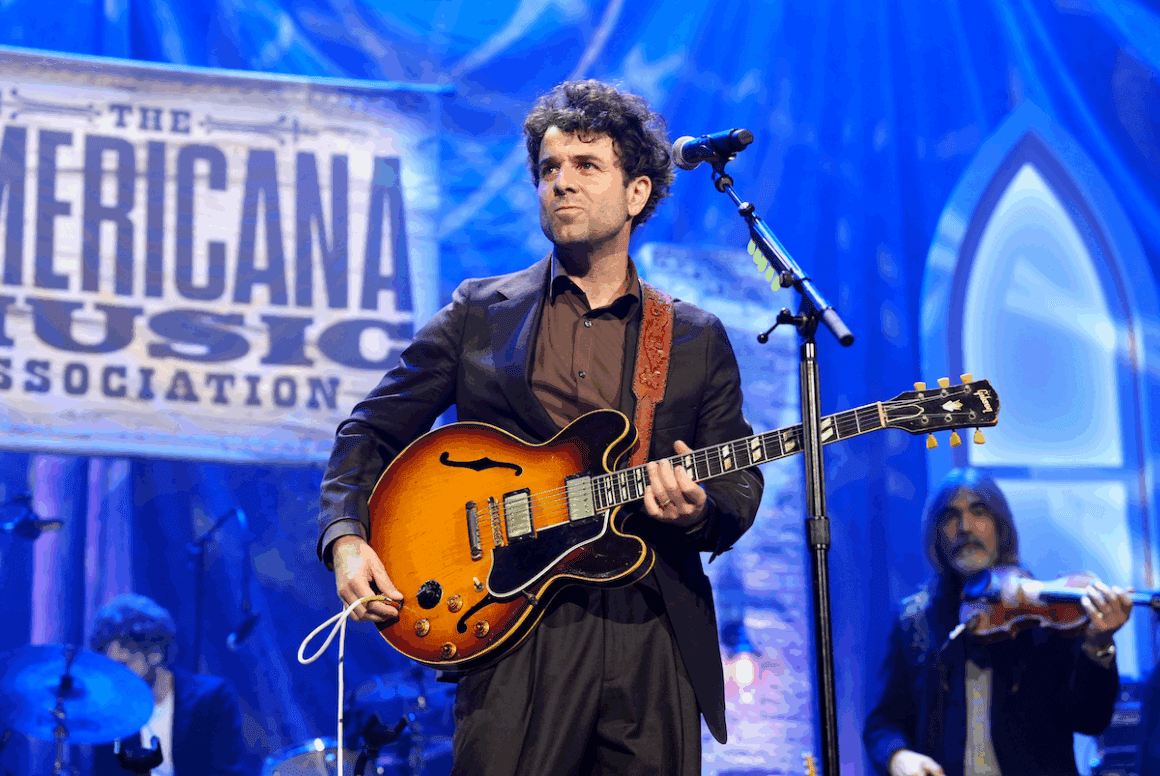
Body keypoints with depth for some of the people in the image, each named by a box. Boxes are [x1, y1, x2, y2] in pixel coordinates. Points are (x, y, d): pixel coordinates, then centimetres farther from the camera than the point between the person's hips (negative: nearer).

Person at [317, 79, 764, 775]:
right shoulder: (479, 314, 9)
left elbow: (742, 489, 11)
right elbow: (371, 433, 11)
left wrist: (697, 510, -12)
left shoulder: (699, 340, 12)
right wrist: (346, 539, -6)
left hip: (657, 645, 1)